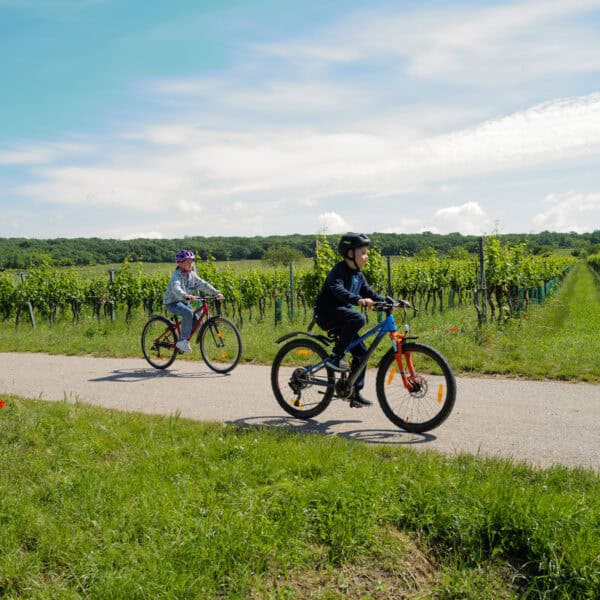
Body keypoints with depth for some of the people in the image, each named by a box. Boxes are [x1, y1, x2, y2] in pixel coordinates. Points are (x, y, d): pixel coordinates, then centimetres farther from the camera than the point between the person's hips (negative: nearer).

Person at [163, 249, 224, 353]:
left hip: (183, 301, 8)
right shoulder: (177, 275, -20)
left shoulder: (192, 275, 3)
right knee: (188, 313, -33)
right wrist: (186, 296, -58)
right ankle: (183, 341, -25)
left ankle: (181, 343, 8)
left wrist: (216, 293, -13)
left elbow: (203, 284, 0)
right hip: (172, 302, -8)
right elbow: (176, 287, -39)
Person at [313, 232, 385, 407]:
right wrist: (358, 300, -49)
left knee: (361, 351, 2)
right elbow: (338, 289, -33)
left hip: (342, 317, 9)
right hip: (326, 314, -9)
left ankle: (355, 393, 12)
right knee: (357, 318, -35)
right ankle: (335, 357, -24)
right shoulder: (339, 270, -15)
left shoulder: (358, 275, 13)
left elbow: (370, 294, 14)